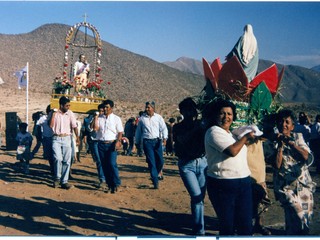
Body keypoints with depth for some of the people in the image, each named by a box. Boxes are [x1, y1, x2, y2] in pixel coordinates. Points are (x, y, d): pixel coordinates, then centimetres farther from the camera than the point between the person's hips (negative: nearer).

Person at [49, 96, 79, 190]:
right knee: (58, 158, -17)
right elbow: (50, 125, -8)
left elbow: (74, 126, 2)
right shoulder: (54, 113, 1)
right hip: (56, 139, -2)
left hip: (67, 139, 2)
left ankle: (64, 182, 9)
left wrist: (77, 137, -9)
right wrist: (53, 114, -14)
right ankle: (57, 178, 4)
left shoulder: (70, 113, 5)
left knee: (66, 161, 1)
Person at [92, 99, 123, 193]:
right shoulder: (99, 118, 11)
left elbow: (120, 132, 1)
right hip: (101, 144, 4)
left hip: (112, 144, -3)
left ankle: (116, 184, -6)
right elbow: (95, 128, -2)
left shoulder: (116, 119, 5)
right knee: (104, 165, 6)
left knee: (112, 164, -16)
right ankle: (110, 184, 15)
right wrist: (95, 117, -4)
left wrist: (118, 141, -13)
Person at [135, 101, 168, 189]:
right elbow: (138, 131, 14)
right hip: (147, 142, -1)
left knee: (160, 161, -1)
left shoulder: (158, 117, 5)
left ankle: (155, 174, 28)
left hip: (157, 141, 1)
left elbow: (163, 128, 1)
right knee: (151, 162, -4)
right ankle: (155, 182, 0)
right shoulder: (142, 118, 7)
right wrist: (137, 142, 15)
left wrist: (164, 137, -14)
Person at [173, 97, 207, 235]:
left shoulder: (200, 125, 8)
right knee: (196, 196, -13)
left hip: (202, 162, 3)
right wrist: (195, 126, -18)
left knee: (200, 197, 7)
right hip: (187, 164, -3)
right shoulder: (178, 128, 1)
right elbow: (182, 140, -19)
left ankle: (197, 226, 28)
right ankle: (199, 230, 0)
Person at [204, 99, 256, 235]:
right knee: (228, 225, 4)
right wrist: (246, 137, -9)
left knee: (245, 224, 8)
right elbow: (232, 151, -21)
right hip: (223, 185, -8)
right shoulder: (214, 131, -10)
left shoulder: (231, 133, 18)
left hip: (244, 182, 8)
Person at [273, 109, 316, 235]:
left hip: (304, 183, 4)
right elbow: (277, 165, -13)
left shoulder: (298, 137, 4)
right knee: (299, 214, -17)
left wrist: (291, 143, -15)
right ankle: (292, 234, 6)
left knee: (307, 214, 8)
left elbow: (308, 157, -8)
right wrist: (280, 145, -16)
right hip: (286, 186, -4)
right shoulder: (273, 141, -3)